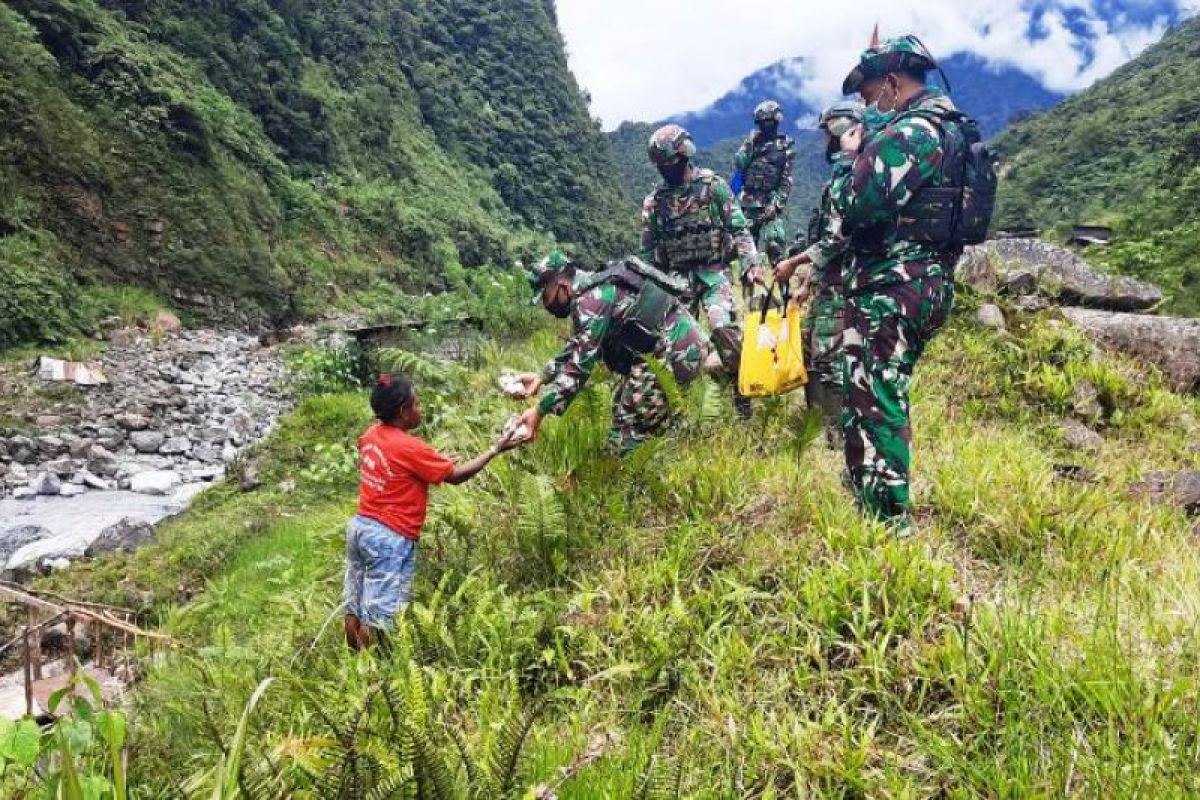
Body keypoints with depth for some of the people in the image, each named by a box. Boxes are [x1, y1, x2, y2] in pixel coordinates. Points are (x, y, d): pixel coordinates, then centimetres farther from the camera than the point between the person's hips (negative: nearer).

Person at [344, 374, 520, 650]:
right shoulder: (409, 448, -19)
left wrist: (436, 460, 14)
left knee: (355, 607, 16)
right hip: (390, 538, -9)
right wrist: (496, 449, -7)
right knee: (378, 614, 1)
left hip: (360, 526, 9)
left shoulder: (371, 435, 4)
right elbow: (456, 475, -13)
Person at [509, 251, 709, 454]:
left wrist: (540, 411, -19)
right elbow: (576, 349, 25)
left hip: (678, 351, -10)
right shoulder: (594, 289, 14)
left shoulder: (590, 299, -17)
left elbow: (580, 362, -22)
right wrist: (542, 377, 18)